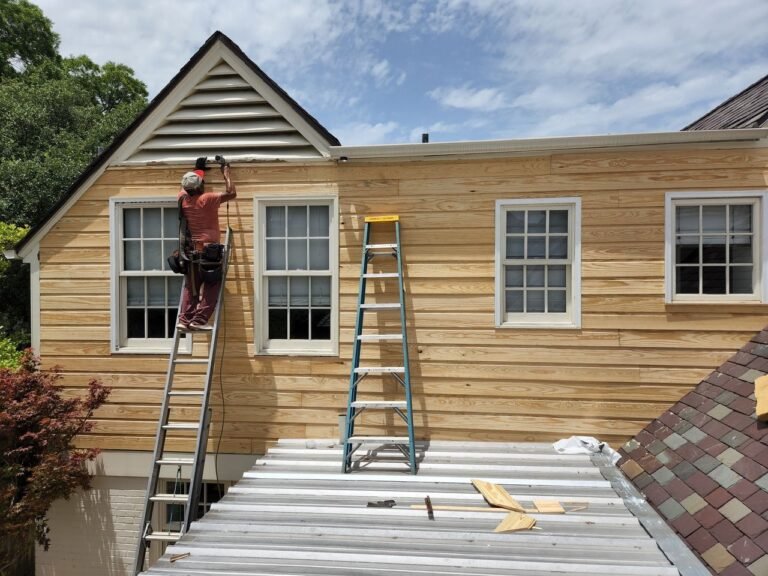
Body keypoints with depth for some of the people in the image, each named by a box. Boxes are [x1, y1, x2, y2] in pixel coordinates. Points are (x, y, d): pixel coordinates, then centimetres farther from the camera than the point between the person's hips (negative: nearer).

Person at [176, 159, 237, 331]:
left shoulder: (182, 198, 5)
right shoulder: (207, 199, -12)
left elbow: (187, 186, 28)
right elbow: (231, 193, -10)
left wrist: (197, 169, 33)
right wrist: (225, 170, -1)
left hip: (192, 251, 6)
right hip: (209, 250, -6)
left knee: (191, 288, 12)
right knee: (211, 287, 1)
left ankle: (184, 319, 6)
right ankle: (199, 320, -7)